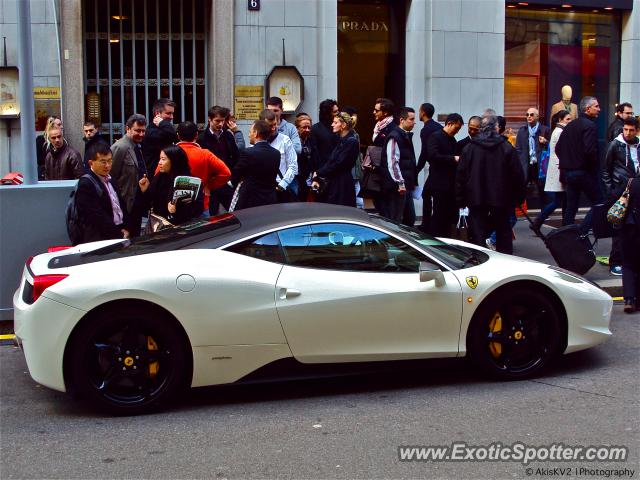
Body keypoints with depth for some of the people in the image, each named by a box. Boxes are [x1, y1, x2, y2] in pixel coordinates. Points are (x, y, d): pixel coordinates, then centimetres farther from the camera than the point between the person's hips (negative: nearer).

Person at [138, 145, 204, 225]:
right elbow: (147, 205, 10)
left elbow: (198, 209, -12)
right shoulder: (158, 178, 6)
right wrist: (144, 191, -7)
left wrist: (177, 210, -23)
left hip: (181, 226, -4)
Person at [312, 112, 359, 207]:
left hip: (343, 185, -8)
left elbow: (339, 164, -16)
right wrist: (317, 179, 0)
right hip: (333, 183, 8)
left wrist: (319, 173, -7)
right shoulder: (341, 141, 15)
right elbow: (330, 162, 11)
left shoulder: (351, 142, -11)